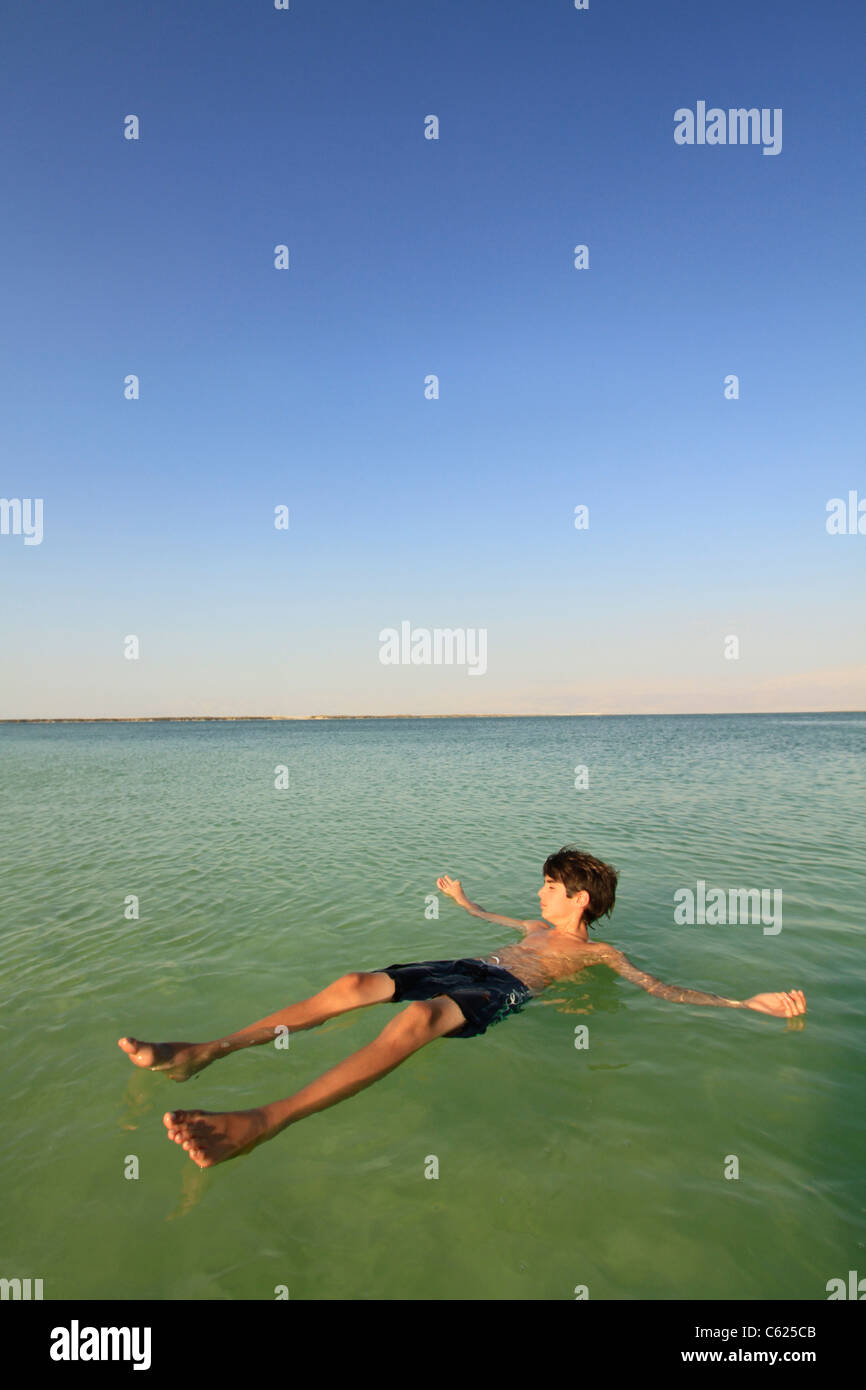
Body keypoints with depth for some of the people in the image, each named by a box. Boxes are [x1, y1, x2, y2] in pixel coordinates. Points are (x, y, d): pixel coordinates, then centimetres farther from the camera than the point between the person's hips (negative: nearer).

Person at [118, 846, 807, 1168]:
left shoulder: (599, 953, 16)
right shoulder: (536, 927, 34)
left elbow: (664, 989, 7)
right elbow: (497, 922, 53)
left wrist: (755, 1003, -4)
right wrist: (465, 900, 68)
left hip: (503, 991, -8)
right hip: (463, 966, 8)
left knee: (418, 1017, -39)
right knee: (356, 983, -17)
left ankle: (259, 1124, -55)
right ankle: (205, 1052, -21)